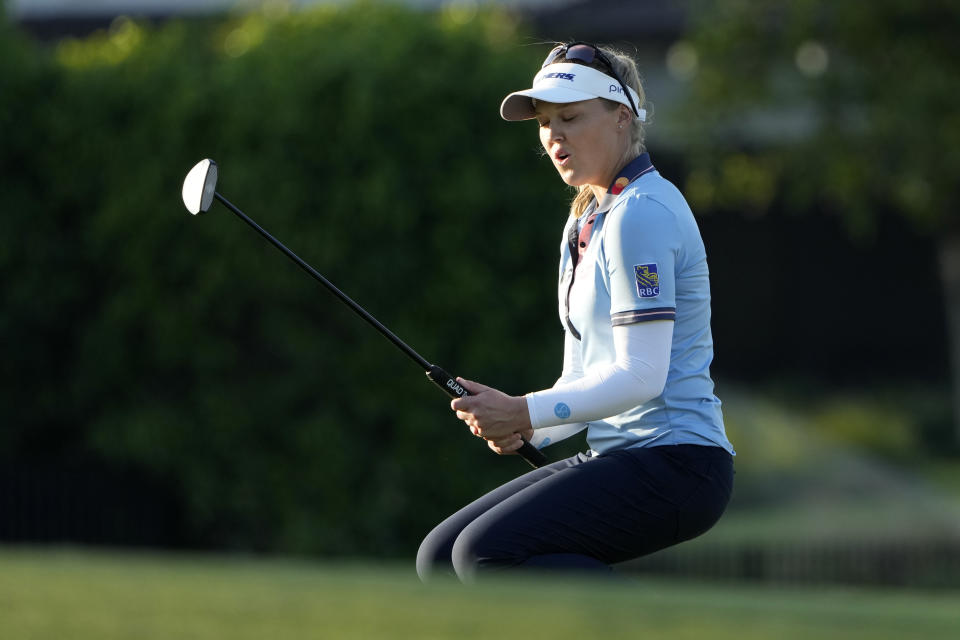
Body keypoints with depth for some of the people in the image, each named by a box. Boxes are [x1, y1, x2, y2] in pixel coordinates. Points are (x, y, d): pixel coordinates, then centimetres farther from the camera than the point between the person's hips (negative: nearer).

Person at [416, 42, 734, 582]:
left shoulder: (640, 215, -12)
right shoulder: (585, 223, 17)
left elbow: (640, 376, -19)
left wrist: (527, 414, -21)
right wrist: (520, 428, -1)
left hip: (671, 465, -10)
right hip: (614, 459, 10)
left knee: (488, 554, -23)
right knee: (442, 558, 4)